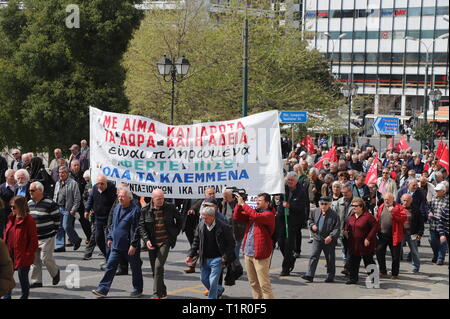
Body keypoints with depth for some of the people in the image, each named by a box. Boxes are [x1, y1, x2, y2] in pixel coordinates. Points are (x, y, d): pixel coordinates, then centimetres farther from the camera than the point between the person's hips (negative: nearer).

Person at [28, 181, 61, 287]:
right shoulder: (29, 203, 9)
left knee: (46, 258, -8)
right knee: (34, 259, 6)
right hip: (33, 237, 6)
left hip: (47, 237, -6)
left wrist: (54, 231, -3)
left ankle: (55, 272, 20)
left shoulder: (50, 204, -12)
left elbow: (57, 218, -6)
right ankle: (36, 281, 14)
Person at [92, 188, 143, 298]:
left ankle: (138, 289, 23)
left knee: (135, 268, 9)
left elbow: (137, 229, -17)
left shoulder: (135, 210, -15)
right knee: (110, 266, 1)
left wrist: (134, 245, -19)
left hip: (130, 247, -6)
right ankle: (103, 289, 2)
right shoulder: (117, 208, 9)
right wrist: (110, 238, 16)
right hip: (116, 245, 6)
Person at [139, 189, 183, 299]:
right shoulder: (145, 210, -2)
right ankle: (163, 291, 27)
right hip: (152, 243, 3)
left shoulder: (170, 208, -2)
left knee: (158, 266, -15)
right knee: (155, 269, 8)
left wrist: (175, 233, 9)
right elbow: (141, 226, -2)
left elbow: (179, 219, 14)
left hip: (165, 242, -2)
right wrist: (146, 240, -15)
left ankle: (157, 294, -12)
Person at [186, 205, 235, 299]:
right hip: (205, 259, 6)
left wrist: (226, 257, -13)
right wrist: (190, 255, 3)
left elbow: (231, 243, -8)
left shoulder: (223, 226, -16)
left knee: (213, 281, -8)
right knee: (203, 278, 14)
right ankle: (219, 290, 38)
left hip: (217, 259, -6)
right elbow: (196, 241, 10)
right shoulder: (201, 225, -1)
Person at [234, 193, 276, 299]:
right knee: (253, 283, 15)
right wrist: (239, 204, -4)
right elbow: (237, 216, 12)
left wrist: (243, 204, -20)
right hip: (248, 253, 8)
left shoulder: (269, 214, -9)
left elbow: (256, 216, -27)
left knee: (264, 284, -8)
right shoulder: (252, 211, 14)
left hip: (260, 254, -8)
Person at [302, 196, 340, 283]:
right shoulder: (315, 212, 3)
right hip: (317, 238, 3)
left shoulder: (334, 215, -10)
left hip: (329, 240, -3)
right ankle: (309, 275, -7)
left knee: (330, 259, 8)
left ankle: (330, 276, 21)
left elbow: (337, 228, -10)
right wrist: (312, 225, -3)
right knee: (313, 256, -5)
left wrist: (331, 236, -22)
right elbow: (310, 221, 19)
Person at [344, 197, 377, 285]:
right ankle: (353, 278, 21)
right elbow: (348, 224, 26)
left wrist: (368, 238, -18)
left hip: (365, 244, -7)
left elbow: (375, 226, -16)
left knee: (368, 262, 3)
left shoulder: (367, 216, -14)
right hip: (353, 245, 7)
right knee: (352, 262, 10)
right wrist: (345, 230, 5)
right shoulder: (352, 216, 8)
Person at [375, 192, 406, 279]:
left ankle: (395, 274, 16)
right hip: (382, 235, 4)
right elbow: (377, 219, 16)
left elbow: (403, 218, -16)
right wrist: (377, 231, 8)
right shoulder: (381, 207, 11)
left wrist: (393, 212, -24)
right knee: (379, 253, 4)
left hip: (394, 236, -4)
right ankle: (383, 272, 18)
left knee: (395, 256, 4)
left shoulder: (398, 207, -4)